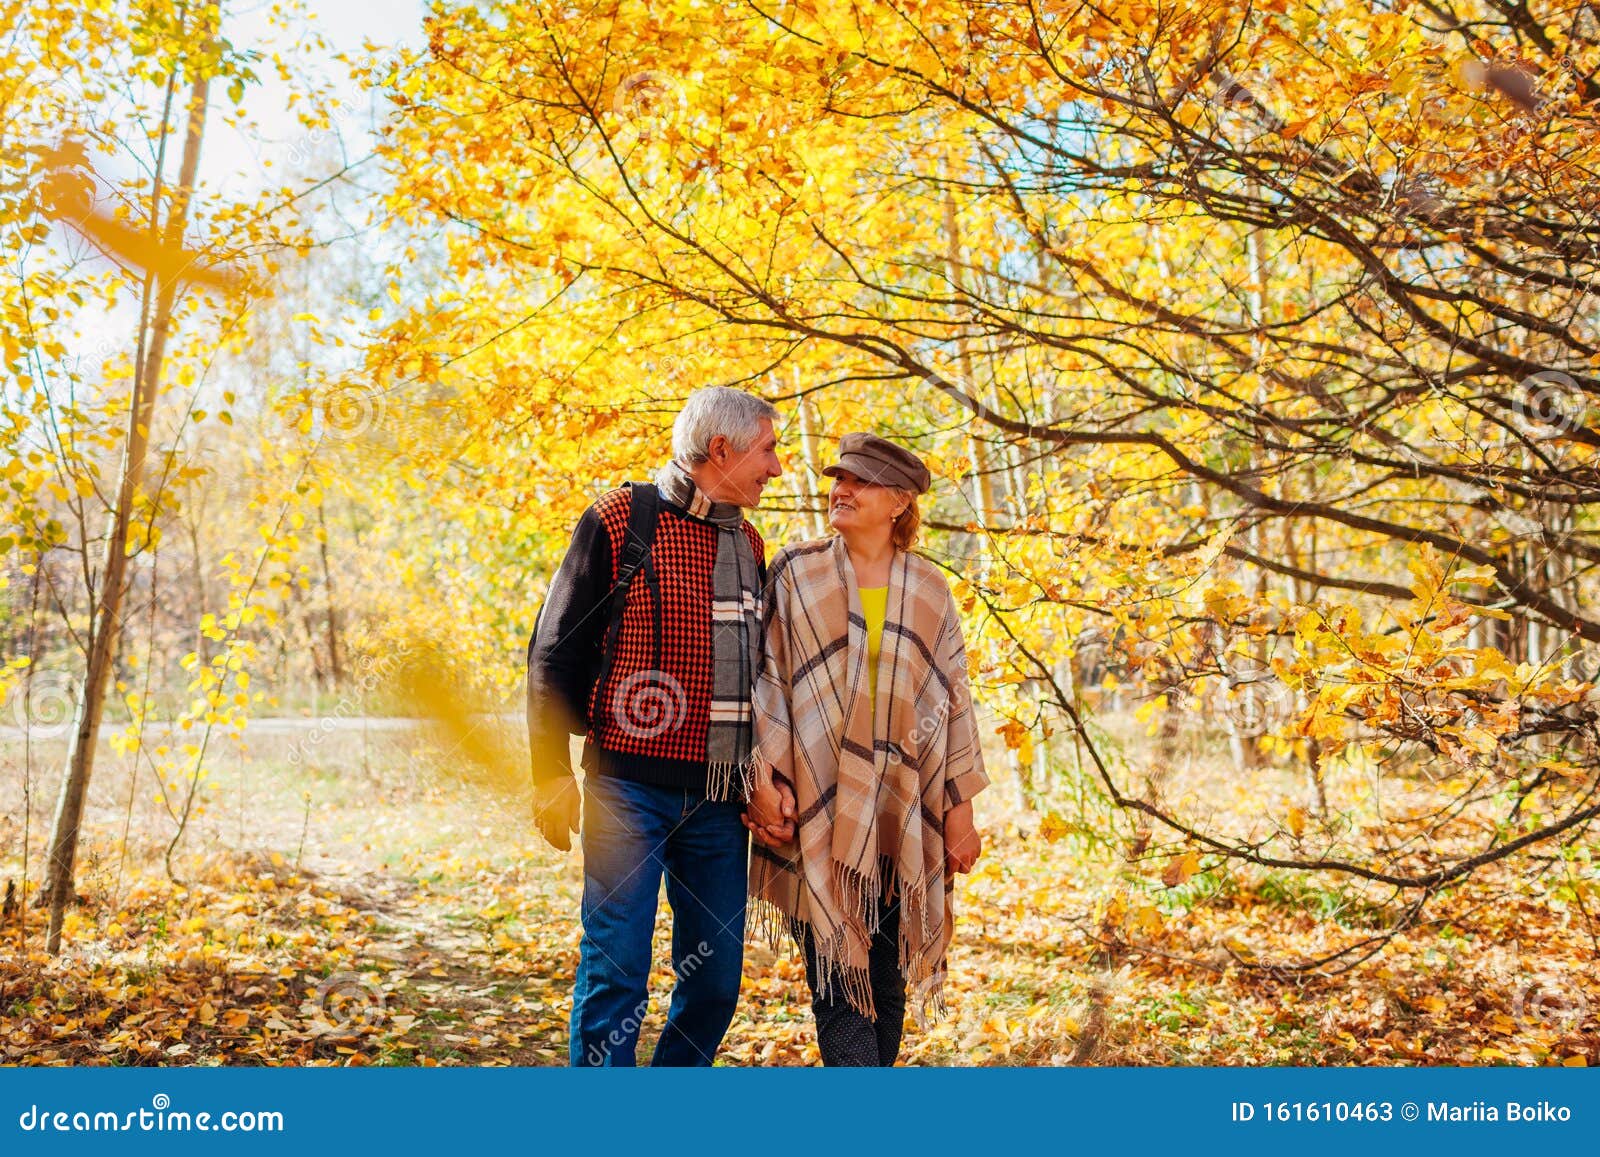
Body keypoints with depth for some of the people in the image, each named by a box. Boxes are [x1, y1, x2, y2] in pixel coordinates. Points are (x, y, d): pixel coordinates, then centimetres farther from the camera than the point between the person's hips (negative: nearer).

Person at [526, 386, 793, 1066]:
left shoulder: (747, 545, 15)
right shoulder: (618, 522, -3)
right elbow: (555, 654, -3)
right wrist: (551, 777, -8)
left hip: (718, 799, 6)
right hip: (630, 787, -6)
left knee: (715, 981, 8)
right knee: (616, 972, -6)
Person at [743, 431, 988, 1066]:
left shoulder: (927, 589, 8)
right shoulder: (796, 572, 3)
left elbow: (952, 698, 8)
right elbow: (766, 679, 1)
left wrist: (959, 809, 4)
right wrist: (763, 779, -8)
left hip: (901, 810, 2)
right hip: (819, 806, -2)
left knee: (888, 974, 8)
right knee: (837, 974, -7)